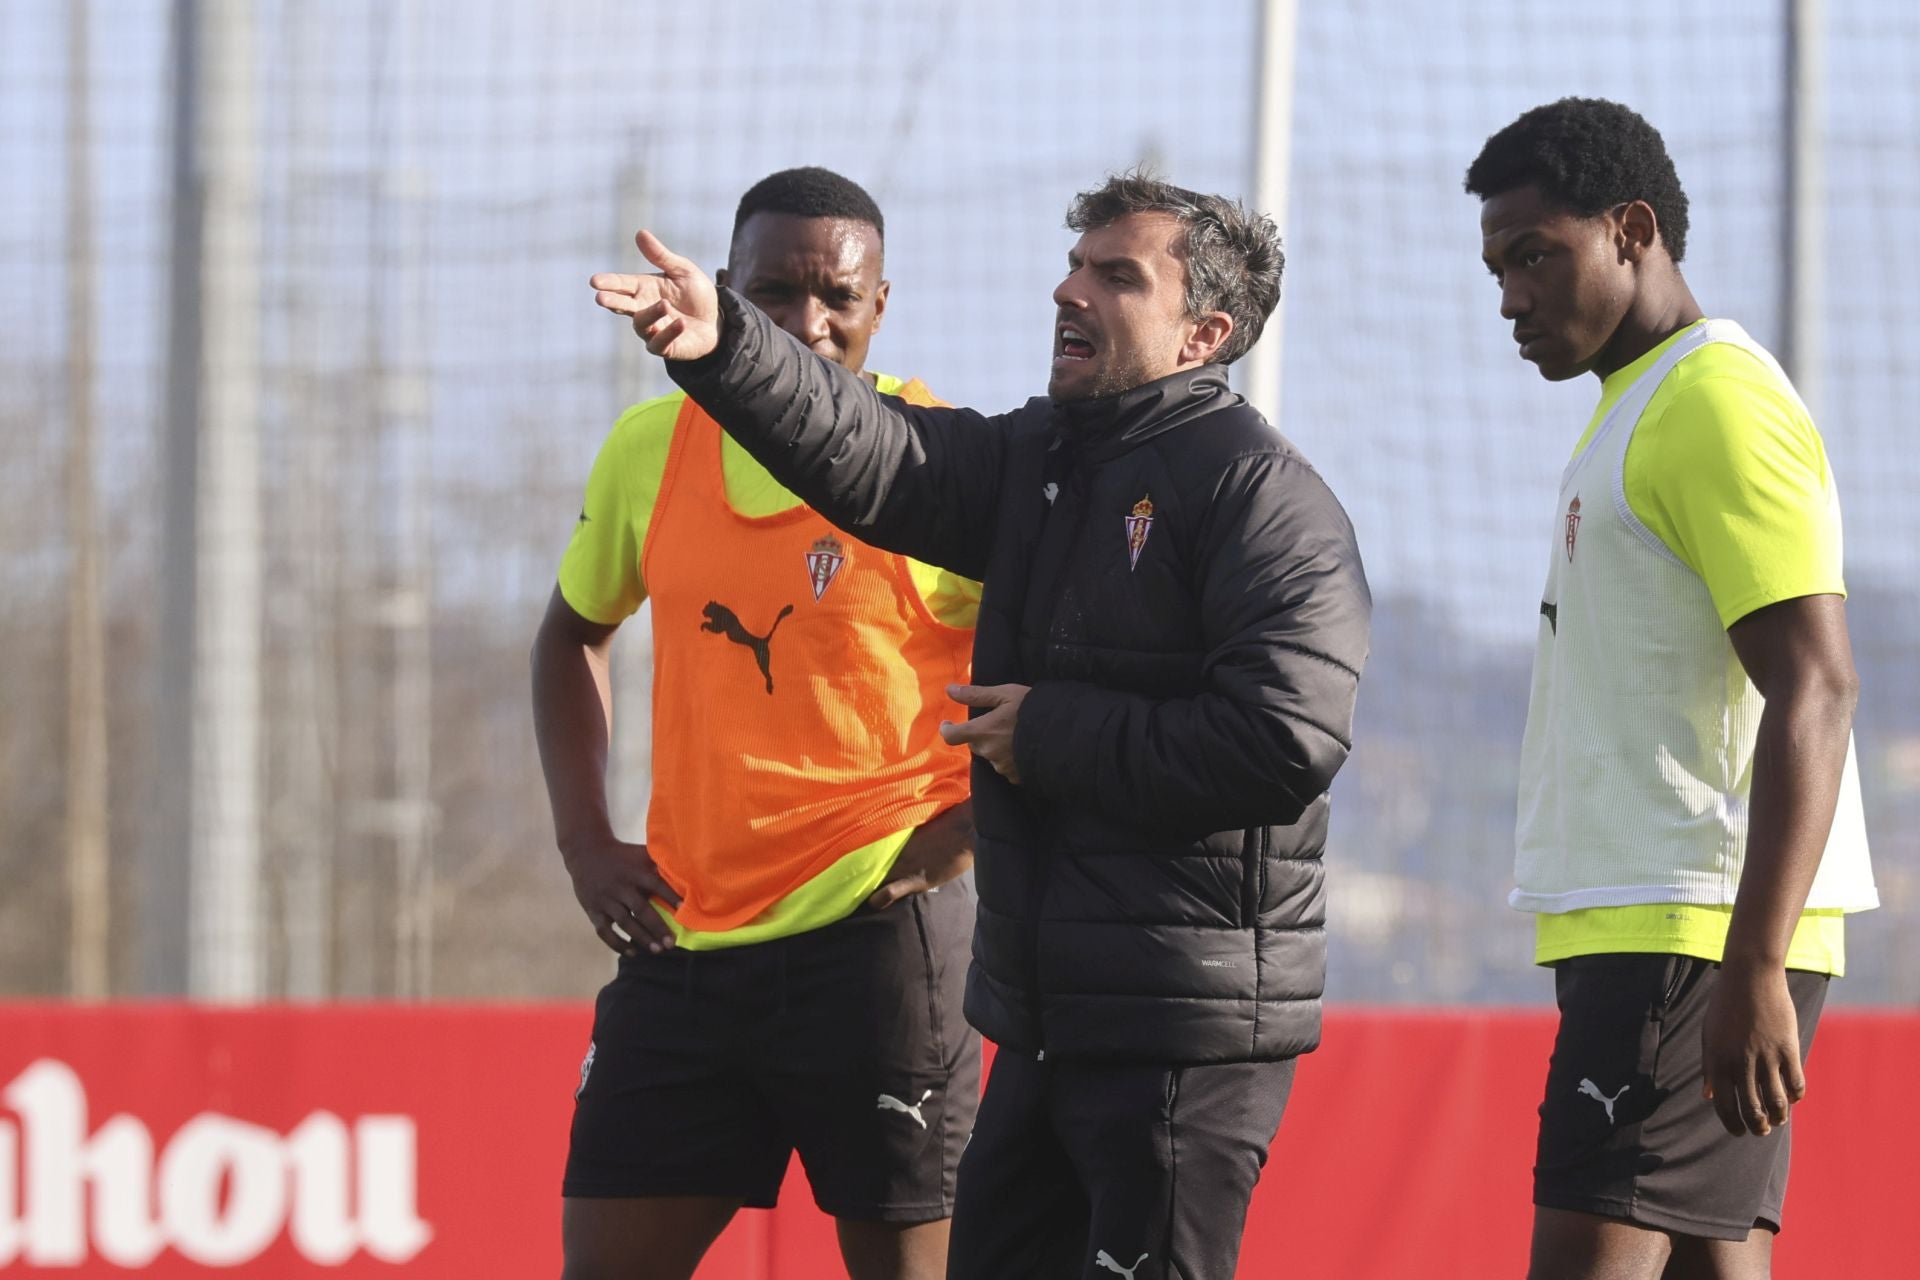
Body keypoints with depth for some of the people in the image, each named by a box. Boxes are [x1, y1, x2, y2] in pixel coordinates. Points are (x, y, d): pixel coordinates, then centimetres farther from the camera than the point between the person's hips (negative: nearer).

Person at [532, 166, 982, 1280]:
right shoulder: (653, 448, 7)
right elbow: (575, 633, 24)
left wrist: (953, 842, -12)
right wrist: (586, 840, 12)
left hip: (876, 934, -5)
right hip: (685, 938, 5)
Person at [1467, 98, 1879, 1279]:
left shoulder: (1720, 407, -11)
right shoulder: (1639, 410, 21)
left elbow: (1813, 691, -19)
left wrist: (1754, 969, -25)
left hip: (1694, 936, -10)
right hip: (1641, 924, 10)